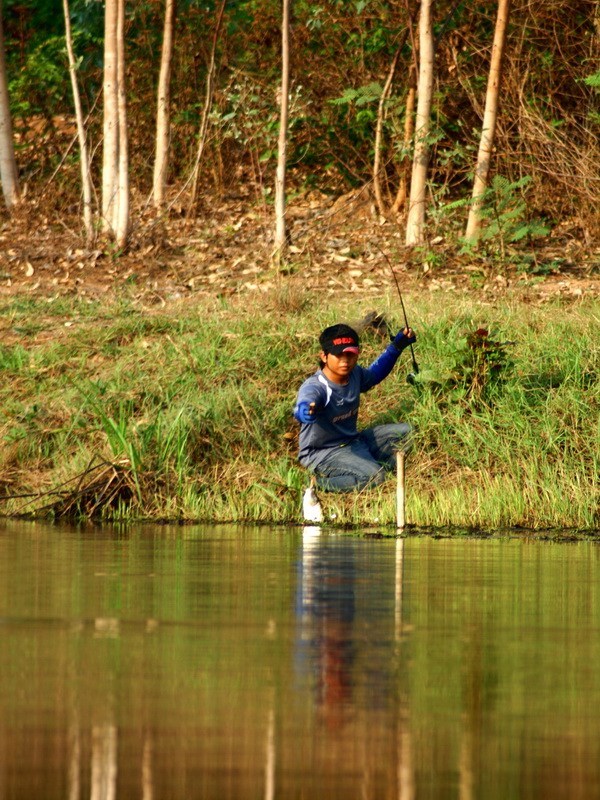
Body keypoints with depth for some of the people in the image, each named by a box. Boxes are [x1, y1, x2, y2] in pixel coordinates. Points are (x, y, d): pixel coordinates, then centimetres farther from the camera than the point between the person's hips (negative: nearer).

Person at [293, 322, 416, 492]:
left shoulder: (355, 374, -2)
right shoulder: (314, 387, -28)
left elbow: (374, 374, 23)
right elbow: (302, 408, -52)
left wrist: (396, 347, 15)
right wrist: (307, 412, -77)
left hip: (353, 442, 9)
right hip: (322, 453, -9)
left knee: (405, 432, 4)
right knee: (374, 477, -30)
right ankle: (322, 481, -11)